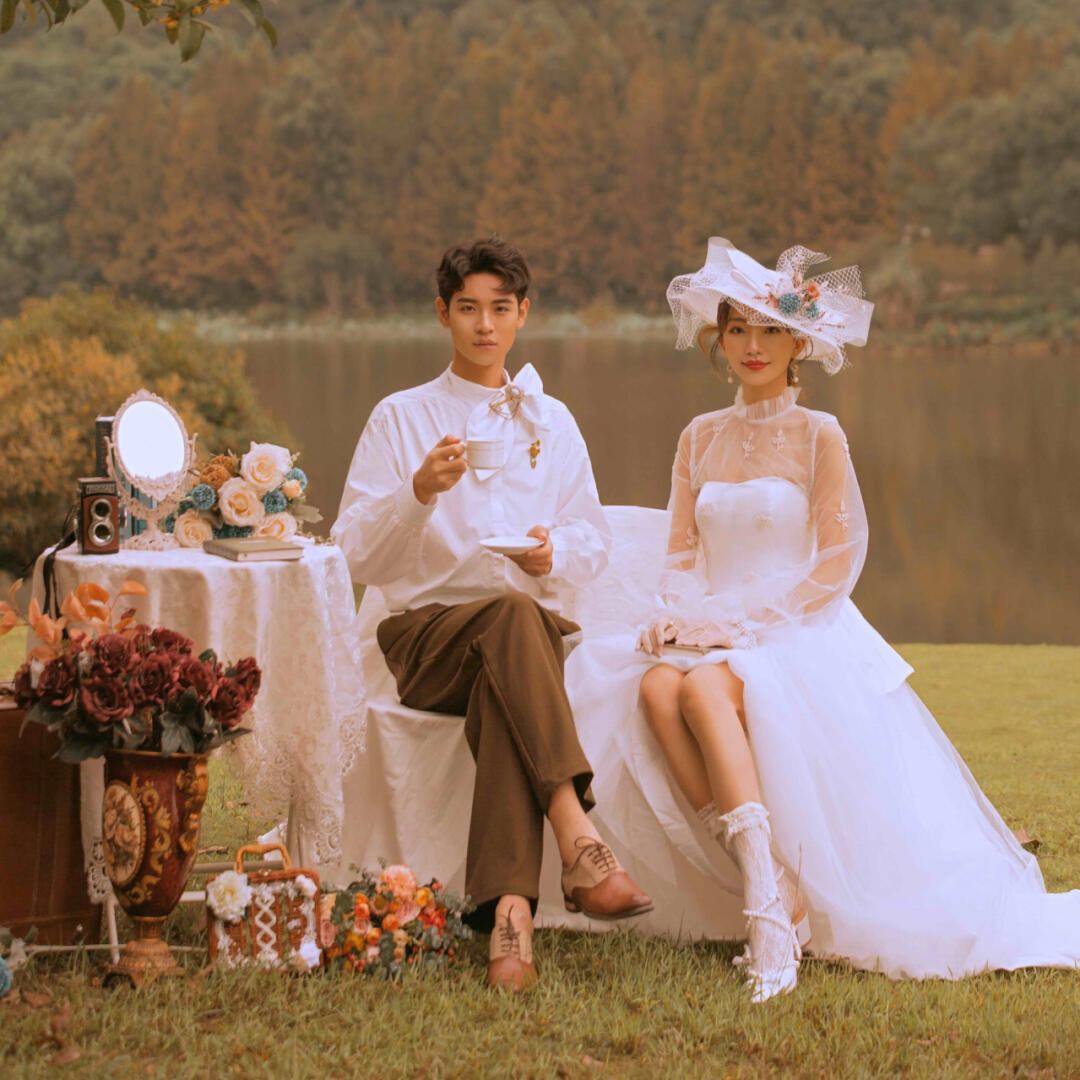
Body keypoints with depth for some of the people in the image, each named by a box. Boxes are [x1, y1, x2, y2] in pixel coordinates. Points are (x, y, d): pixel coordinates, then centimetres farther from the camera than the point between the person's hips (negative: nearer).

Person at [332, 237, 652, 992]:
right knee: (512, 613, -39)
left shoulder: (551, 421, 20)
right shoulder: (401, 418, 12)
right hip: (430, 632, -2)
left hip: (533, 629, 2)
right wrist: (419, 494, -16)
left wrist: (555, 553, -8)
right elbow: (357, 553, 2)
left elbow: (593, 541, 15)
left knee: (500, 692, -38)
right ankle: (578, 834, -52)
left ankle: (509, 906, -53)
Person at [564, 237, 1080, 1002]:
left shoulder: (820, 436, 2)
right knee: (653, 688, -32)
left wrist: (741, 623, -14)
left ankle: (769, 890, -40)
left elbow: (835, 566, -4)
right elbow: (683, 553, 15)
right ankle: (775, 891, -30)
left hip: (802, 637, -4)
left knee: (704, 685, -37)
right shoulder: (700, 438, 16)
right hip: (710, 633, 4)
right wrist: (677, 615, -7)